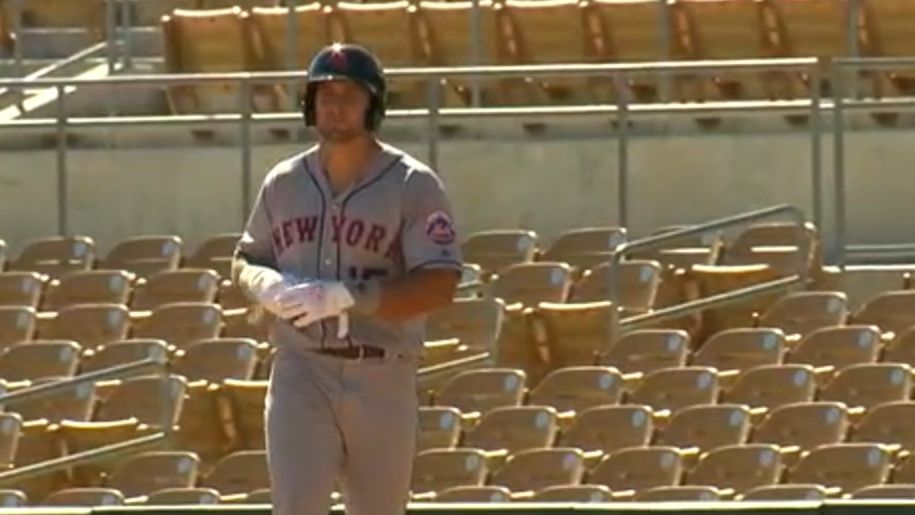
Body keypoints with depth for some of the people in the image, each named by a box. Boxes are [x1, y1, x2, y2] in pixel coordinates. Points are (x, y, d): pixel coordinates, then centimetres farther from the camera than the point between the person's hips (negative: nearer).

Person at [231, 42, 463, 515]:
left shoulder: (413, 185, -4)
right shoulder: (284, 183, 10)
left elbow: (439, 285, -13)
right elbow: (245, 262, 21)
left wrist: (346, 296, -23)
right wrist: (266, 285, -5)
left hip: (382, 381, -2)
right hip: (301, 372, 2)